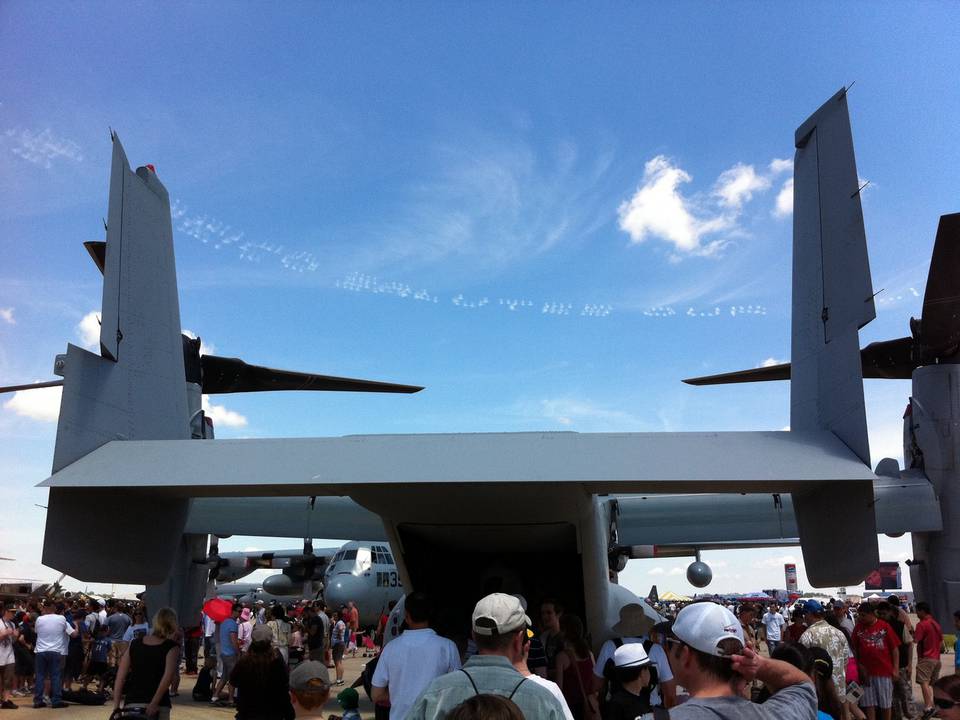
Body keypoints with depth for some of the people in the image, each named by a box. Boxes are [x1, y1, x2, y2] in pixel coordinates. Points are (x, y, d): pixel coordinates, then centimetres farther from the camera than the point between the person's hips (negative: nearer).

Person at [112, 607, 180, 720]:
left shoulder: (134, 644, 10)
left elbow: (120, 677, 5)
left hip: (131, 703, 4)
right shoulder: (172, 647, -3)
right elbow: (168, 676, -18)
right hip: (158, 706, -4)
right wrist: (154, 704, -18)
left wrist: (116, 706, 5)